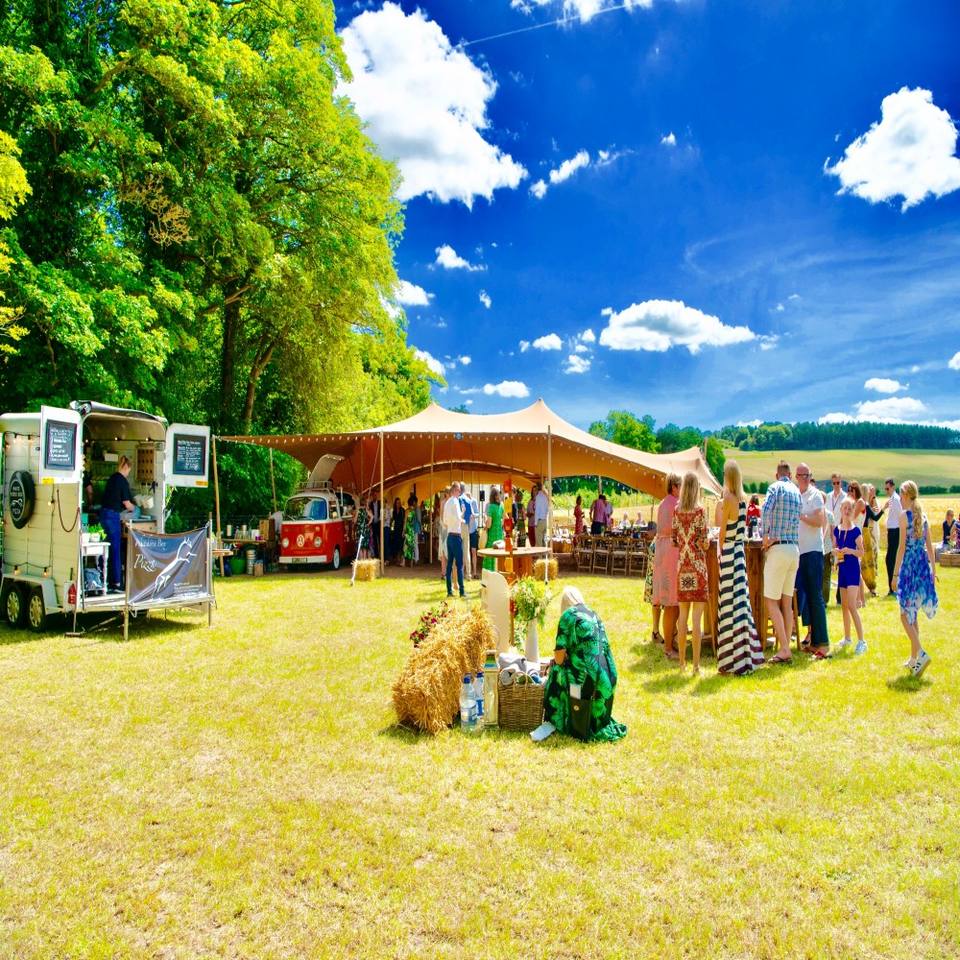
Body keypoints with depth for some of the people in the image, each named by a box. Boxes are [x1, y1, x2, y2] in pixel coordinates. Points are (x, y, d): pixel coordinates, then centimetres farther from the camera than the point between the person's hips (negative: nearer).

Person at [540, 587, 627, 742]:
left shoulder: (568, 615, -4)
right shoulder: (593, 615, 16)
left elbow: (560, 654, -9)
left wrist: (558, 662, 14)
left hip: (586, 676, -6)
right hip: (607, 676, 6)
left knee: (556, 672, 15)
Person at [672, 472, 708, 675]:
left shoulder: (676, 511, 3)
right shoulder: (700, 511, -8)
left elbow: (674, 541, 6)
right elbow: (704, 544, -10)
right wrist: (708, 539, 11)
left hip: (682, 567, 4)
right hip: (697, 567, -4)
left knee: (683, 615, 11)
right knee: (697, 618, -1)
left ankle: (682, 661, 17)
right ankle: (696, 664, 2)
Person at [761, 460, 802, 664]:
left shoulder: (776, 487, -4)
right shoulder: (797, 491, 15)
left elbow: (766, 510, -21)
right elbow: (795, 520, 17)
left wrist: (765, 537, -12)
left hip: (779, 548, -7)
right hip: (795, 549, 7)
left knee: (771, 601, -3)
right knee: (787, 602, 10)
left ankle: (784, 649, -6)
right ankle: (786, 648, 13)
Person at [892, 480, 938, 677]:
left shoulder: (905, 515, -10)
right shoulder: (923, 516, 10)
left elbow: (902, 546, -13)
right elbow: (930, 546, 12)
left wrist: (895, 574, -11)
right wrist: (933, 570, 19)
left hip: (909, 566, -7)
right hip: (923, 566, 7)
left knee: (906, 615, -2)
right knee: (912, 614, 15)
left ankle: (921, 654, -16)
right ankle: (914, 658, 20)